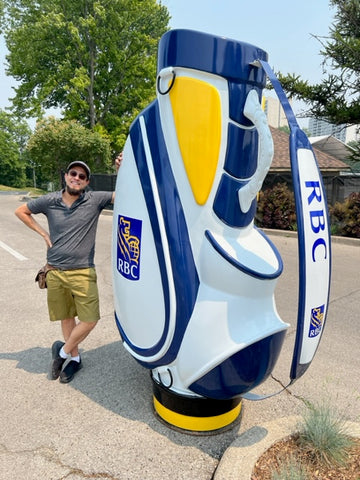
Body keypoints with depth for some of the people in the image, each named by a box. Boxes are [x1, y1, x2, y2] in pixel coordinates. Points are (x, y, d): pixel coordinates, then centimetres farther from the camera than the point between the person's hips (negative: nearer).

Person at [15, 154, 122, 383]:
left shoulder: (95, 200, -6)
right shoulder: (49, 201, 0)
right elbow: (21, 211, 16)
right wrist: (43, 232, 6)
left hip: (83, 272, -2)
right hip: (55, 271, 2)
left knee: (90, 319, -5)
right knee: (66, 317, 14)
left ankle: (63, 351, 22)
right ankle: (74, 357, 35)